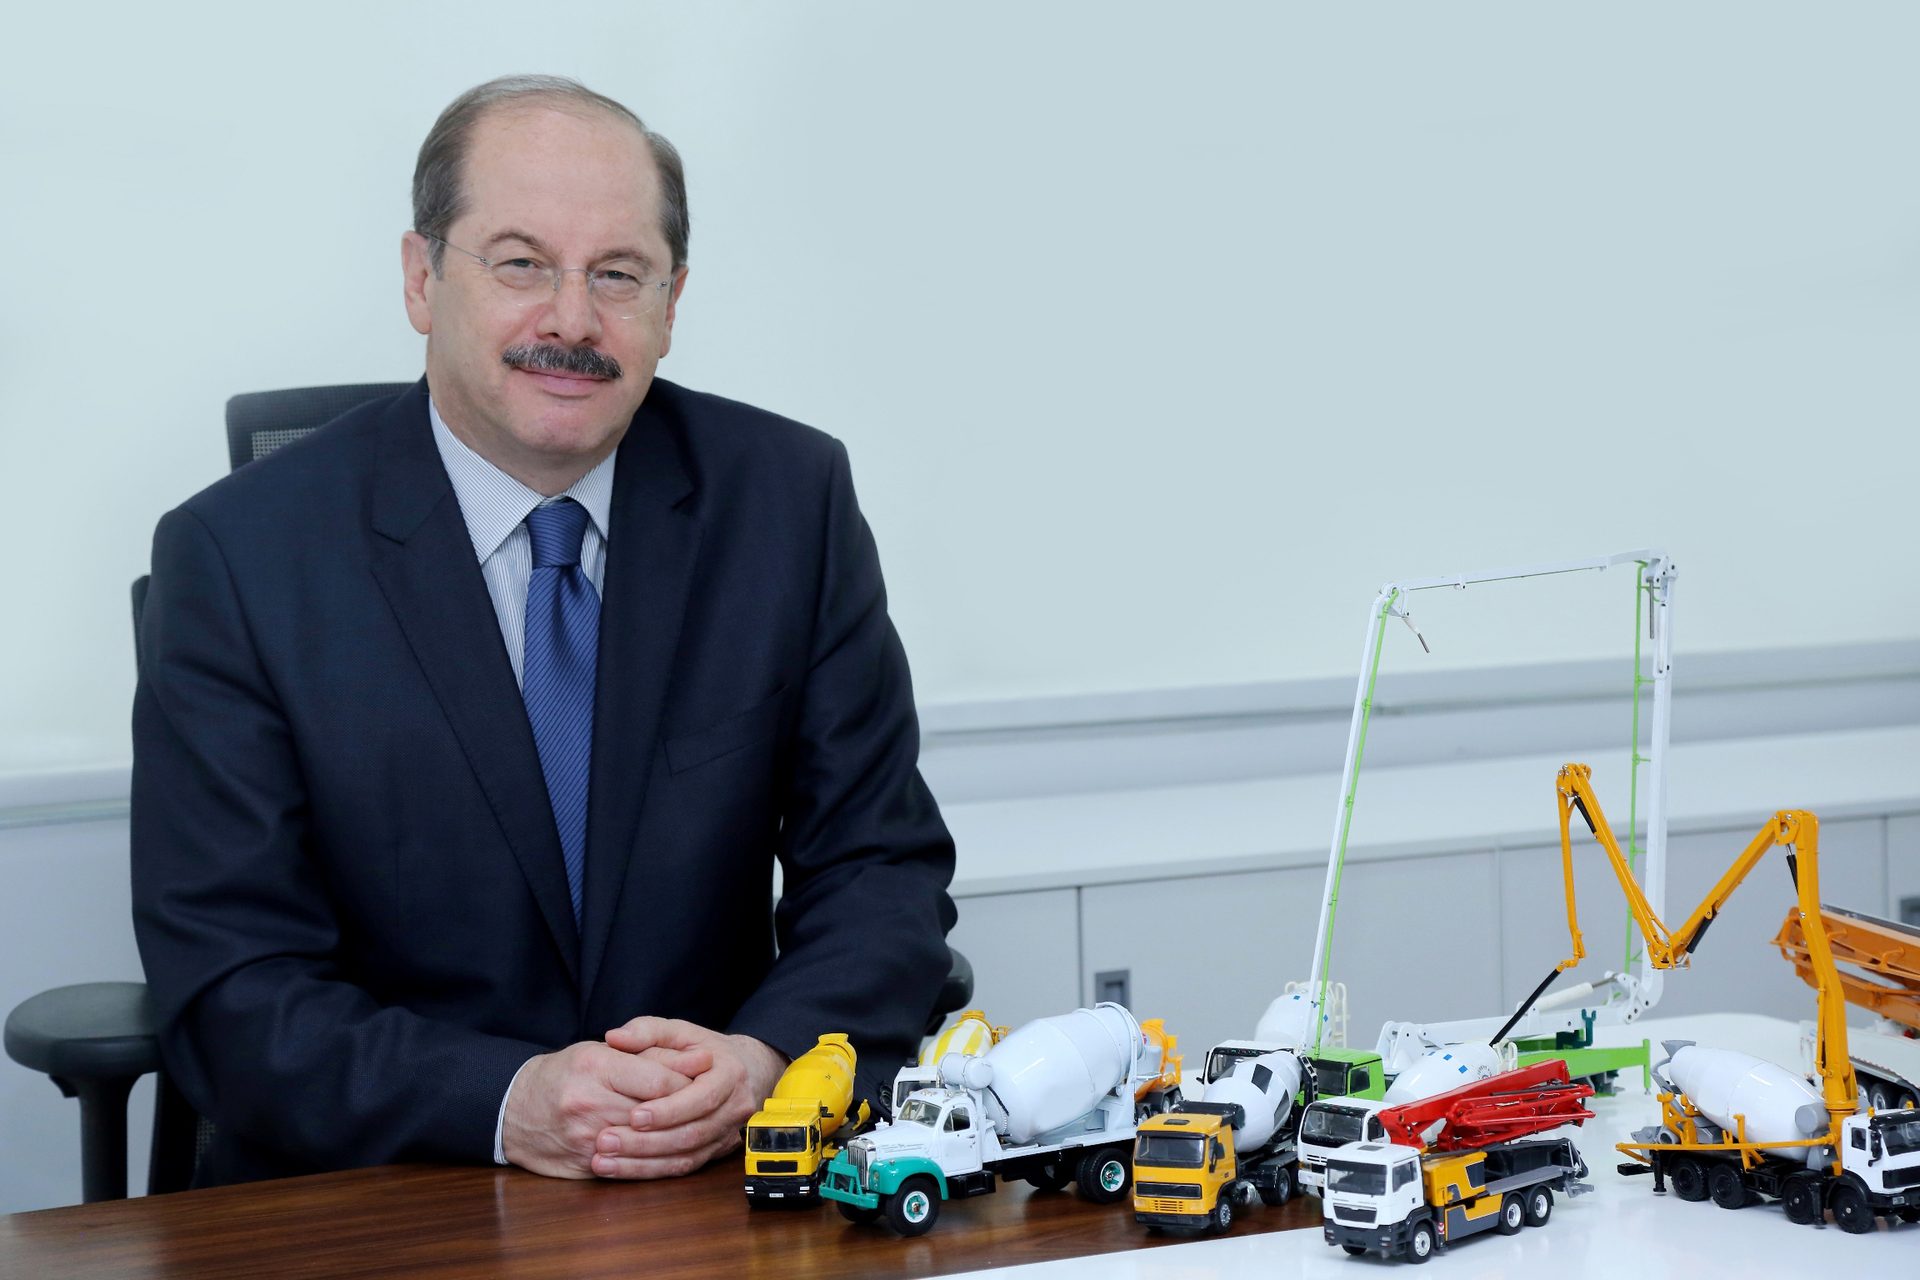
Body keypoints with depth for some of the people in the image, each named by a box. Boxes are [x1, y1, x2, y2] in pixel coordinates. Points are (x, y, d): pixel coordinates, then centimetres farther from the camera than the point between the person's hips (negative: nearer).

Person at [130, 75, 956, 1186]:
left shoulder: (789, 499, 1)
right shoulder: (238, 557, -6)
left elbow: (883, 866, 3)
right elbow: (232, 991, -8)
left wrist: (765, 1062, -18)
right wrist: (505, 1102, -24)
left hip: (725, 1180, 1)